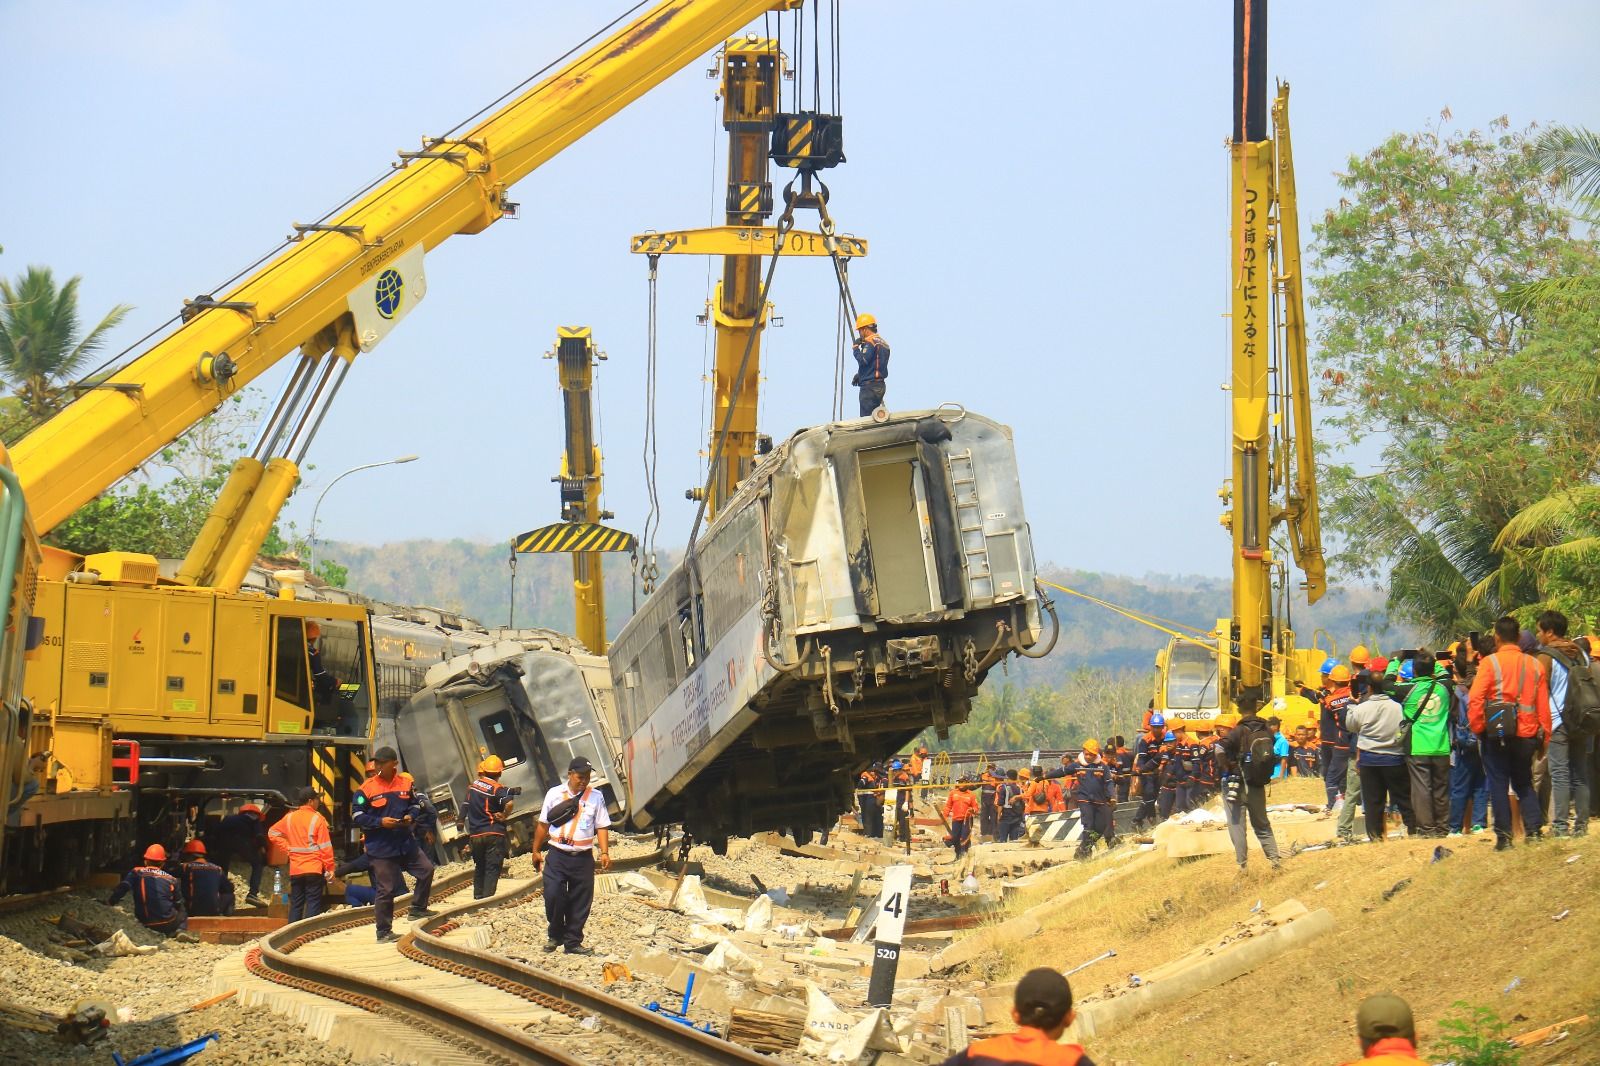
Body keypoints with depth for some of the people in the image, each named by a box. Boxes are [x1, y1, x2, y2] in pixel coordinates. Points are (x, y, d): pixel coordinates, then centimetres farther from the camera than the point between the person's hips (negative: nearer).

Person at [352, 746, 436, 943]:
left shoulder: (407, 783, 3)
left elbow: (415, 805, 16)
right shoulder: (367, 788, -9)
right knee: (386, 890, -1)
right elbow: (358, 817, -8)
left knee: (426, 869, 5)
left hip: (406, 843, 5)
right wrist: (380, 822, -20)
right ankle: (383, 932, 8)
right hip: (381, 848, -5)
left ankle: (417, 909, 23)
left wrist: (411, 816, -6)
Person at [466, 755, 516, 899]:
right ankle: (488, 899, -8)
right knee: (492, 869, -1)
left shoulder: (473, 786, 7)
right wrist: (504, 816, -13)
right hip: (493, 833, -5)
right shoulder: (497, 789, -13)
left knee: (479, 868, 19)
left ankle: (478, 897, 22)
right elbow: (509, 803, -29)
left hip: (475, 834, 5)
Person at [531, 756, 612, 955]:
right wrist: (536, 851, 11)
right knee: (552, 895, -10)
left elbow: (602, 827, 5)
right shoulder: (554, 794, 5)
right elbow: (543, 825, 11)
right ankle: (555, 935, 13)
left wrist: (604, 852, -6)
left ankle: (573, 942, 14)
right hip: (557, 855, -1)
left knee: (580, 901, 3)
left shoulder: (596, 797, 5)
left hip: (583, 857, 1)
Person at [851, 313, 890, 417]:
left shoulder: (870, 342, -12)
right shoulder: (883, 343, 18)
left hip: (870, 386, -9)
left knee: (866, 418, -11)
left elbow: (863, 360, -22)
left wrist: (856, 347, -7)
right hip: (880, 384, 9)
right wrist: (859, 375, 16)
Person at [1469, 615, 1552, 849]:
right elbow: (1543, 704, 6)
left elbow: (1475, 700, -13)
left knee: (1498, 785, 5)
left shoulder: (1490, 663, -7)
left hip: (1497, 735, -4)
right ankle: (1534, 830, 7)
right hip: (1527, 734, 4)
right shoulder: (1534, 665, 4)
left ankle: (1503, 836, 4)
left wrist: (1478, 728, -1)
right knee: (1524, 783, 18)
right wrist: (1544, 736, 14)